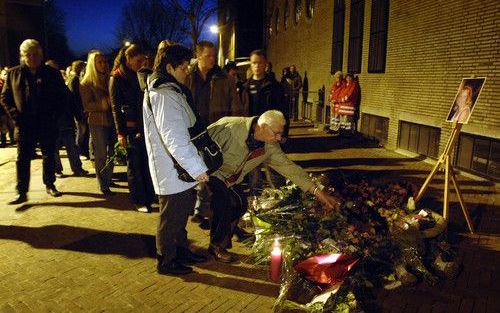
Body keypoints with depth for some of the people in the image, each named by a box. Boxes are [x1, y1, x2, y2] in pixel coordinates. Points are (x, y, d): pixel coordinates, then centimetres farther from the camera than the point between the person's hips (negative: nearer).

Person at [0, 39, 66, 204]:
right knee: (23, 158, 1)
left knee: (49, 156, 10)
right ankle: (22, 192, 7)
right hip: (24, 124, 0)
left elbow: (62, 96, 6)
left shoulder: (52, 73, 3)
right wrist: (15, 115, -5)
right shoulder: (13, 73, 6)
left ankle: (50, 185, 25)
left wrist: (54, 115, -5)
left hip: (48, 124, 0)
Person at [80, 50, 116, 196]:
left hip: (111, 121, 4)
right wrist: (105, 102, -22)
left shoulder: (109, 79, 10)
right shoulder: (87, 83, -3)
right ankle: (103, 185, 7)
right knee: (101, 155, 0)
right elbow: (87, 106, -11)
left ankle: (108, 179, 24)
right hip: (97, 123, -4)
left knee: (112, 152, 9)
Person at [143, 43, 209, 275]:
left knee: (182, 210, 21)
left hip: (178, 169, 10)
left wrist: (195, 164, 23)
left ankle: (181, 250, 37)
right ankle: (166, 260, 21)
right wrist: (197, 167, -29)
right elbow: (174, 138, -29)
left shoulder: (168, 91, 14)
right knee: (172, 216, 4)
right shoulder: (165, 95, -20)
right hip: (173, 170, -10)